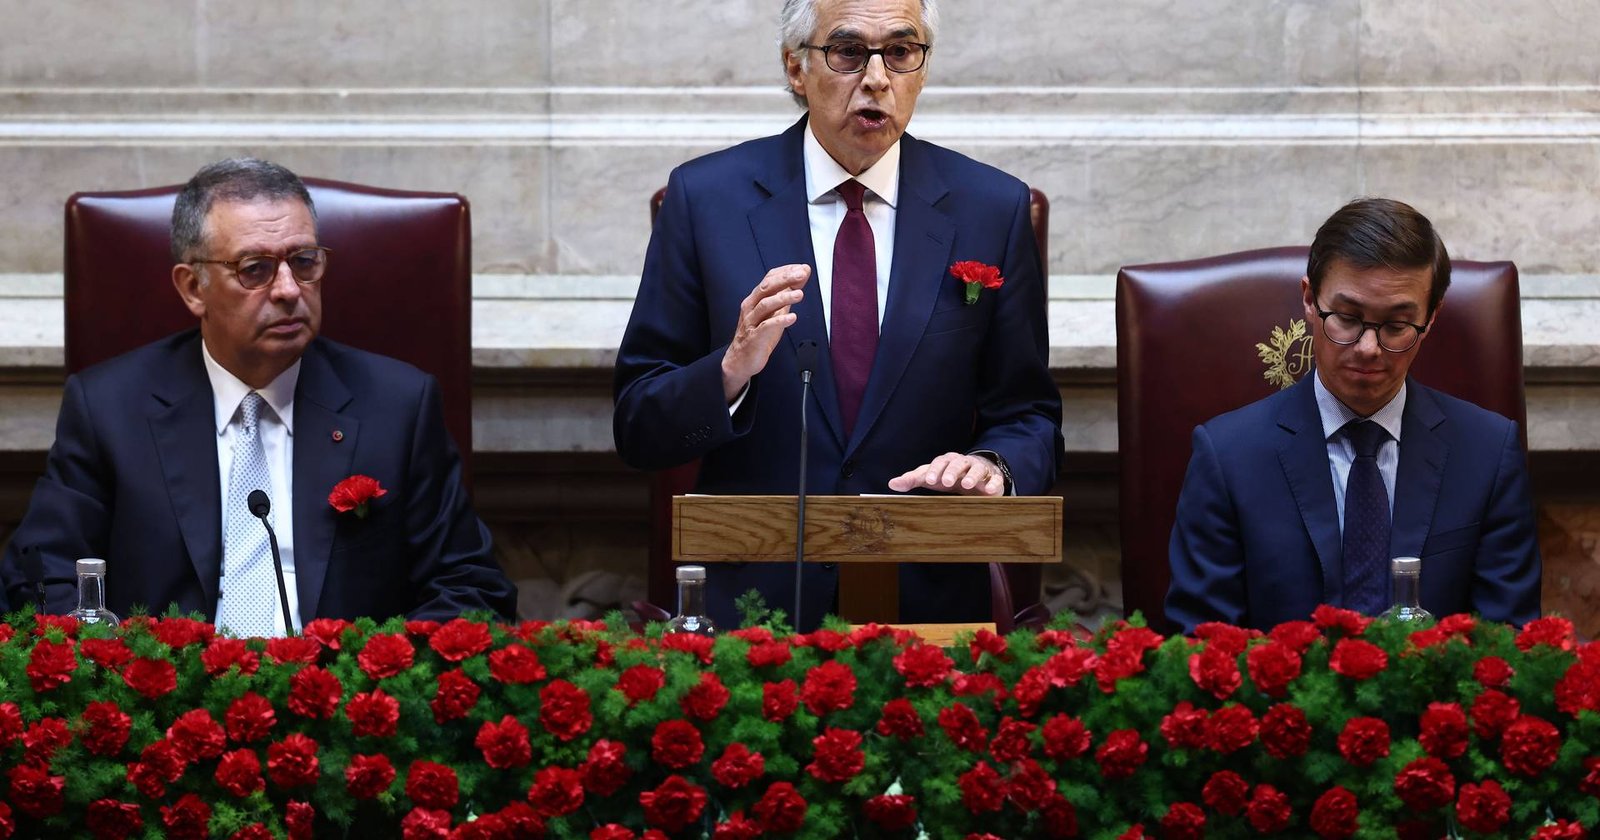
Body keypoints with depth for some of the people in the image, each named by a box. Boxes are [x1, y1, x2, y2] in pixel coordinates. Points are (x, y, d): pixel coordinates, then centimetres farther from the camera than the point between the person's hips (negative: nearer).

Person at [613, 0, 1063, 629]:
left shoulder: (993, 210, 7)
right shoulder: (705, 196, 4)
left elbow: (1028, 418, 12)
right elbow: (636, 428, 4)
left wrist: (994, 469, -11)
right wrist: (730, 370, -15)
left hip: (927, 602, 2)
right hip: (749, 606, -1)